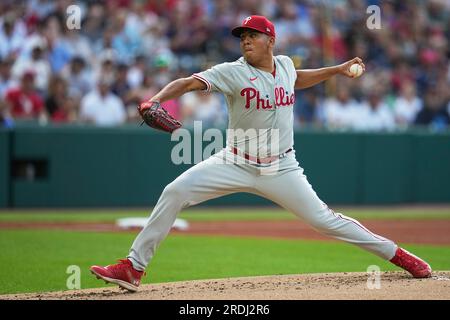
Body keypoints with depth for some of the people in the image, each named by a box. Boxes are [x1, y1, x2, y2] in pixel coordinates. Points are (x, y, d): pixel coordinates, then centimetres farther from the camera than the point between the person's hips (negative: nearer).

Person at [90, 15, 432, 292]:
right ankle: (133, 268, -13)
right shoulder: (233, 72, -13)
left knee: (323, 219, -1)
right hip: (236, 164, -2)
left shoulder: (285, 64, 1)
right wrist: (155, 100, -43)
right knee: (174, 193, -18)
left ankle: (396, 253, 16)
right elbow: (189, 82, -27)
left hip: (281, 169, 2)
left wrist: (337, 70, 23)